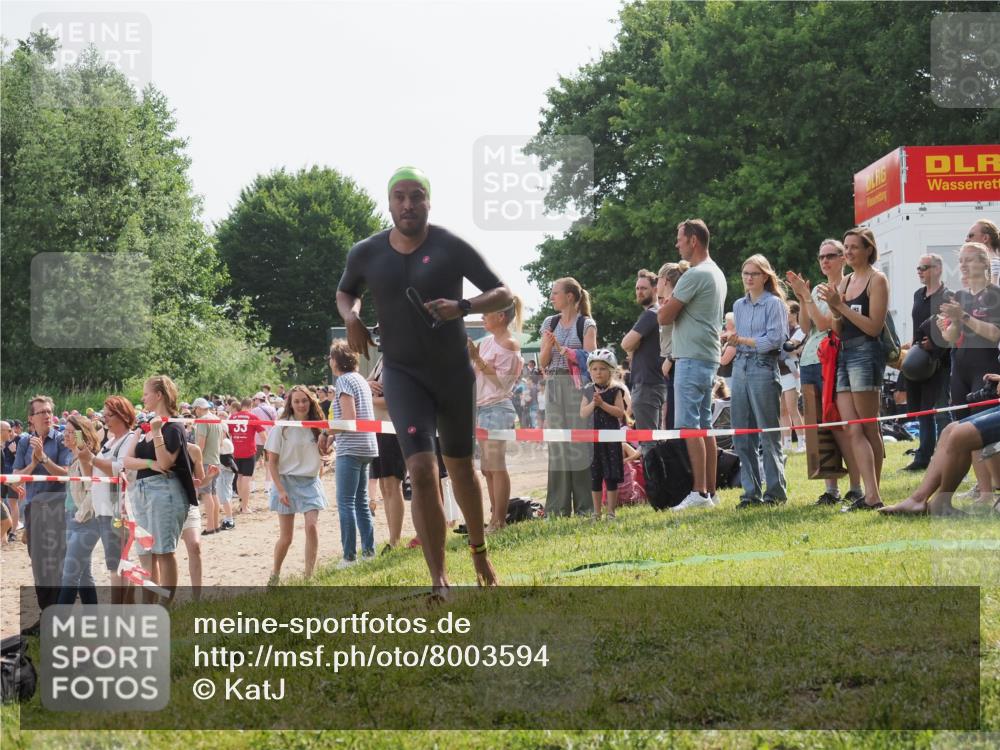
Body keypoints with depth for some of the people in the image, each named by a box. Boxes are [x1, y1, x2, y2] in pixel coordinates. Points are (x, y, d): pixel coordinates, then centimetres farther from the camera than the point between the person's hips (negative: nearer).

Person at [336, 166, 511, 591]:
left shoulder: (452, 248, -10)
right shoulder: (366, 254, -3)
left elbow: (503, 294, -7)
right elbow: (345, 292, 18)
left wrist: (463, 307, -26)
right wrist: (350, 317, -5)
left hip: (454, 372, 0)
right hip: (403, 375, 0)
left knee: (460, 466, 16)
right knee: (421, 470, -17)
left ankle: (479, 550, 42)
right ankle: (438, 584, -18)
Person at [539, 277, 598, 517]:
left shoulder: (586, 324, 1)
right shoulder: (550, 323, 12)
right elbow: (543, 362, 11)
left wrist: (563, 349, -15)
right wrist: (549, 345, -9)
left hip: (578, 386, -4)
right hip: (554, 387, 4)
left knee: (580, 443, -7)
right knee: (556, 445, 3)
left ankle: (585, 506, -3)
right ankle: (558, 508, 6)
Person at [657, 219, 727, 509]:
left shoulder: (695, 275, -14)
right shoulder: (716, 274, 18)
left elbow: (664, 317, -13)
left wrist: (661, 308, 8)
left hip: (692, 360, -10)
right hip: (710, 357, 10)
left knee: (689, 426, -11)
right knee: (704, 425, 11)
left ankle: (699, 493, -15)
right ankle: (710, 491, 11)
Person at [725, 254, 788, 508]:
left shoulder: (774, 304, -2)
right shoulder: (739, 305, 17)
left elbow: (775, 339, -11)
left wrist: (743, 340, -10)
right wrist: (730, 341, 0)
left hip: (763, 368, -6)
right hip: (740, 368, 6)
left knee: (768, 433, -5)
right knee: (742, 435, 3)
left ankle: (776, 491, 0)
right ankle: (751, 491, 9)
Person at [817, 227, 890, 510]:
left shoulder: (877, 280, -3)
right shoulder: (845, 282, 18)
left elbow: (874, 326, -12)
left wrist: (841, 306, -14)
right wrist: (833, 308, -3)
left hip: (866, 354, -7)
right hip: (844, 354, 7)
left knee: (868, 428, -4)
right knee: (853, 430, -3)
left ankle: (872, 496, -2)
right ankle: (871, 495, -6)